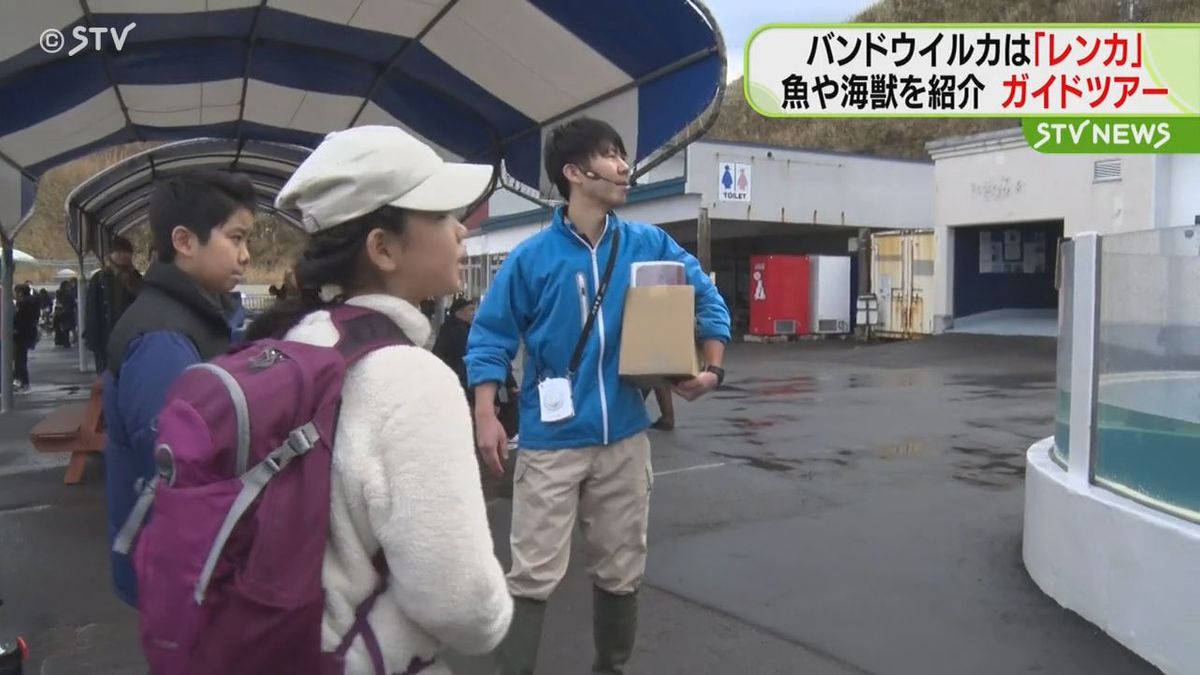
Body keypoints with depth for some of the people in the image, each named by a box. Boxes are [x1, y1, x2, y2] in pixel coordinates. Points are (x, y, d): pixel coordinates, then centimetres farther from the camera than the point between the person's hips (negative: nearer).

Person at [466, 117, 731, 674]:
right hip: (552, 440, -3)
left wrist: (712, 369, 1)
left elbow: (707, 300, 12)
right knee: (534, 576, -3)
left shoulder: (650, 245, 1)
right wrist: (486, 417, -12)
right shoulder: (532, 257, -7)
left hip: (625, 437, 4)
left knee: (622, 572, 17)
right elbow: (490, 337, -3)